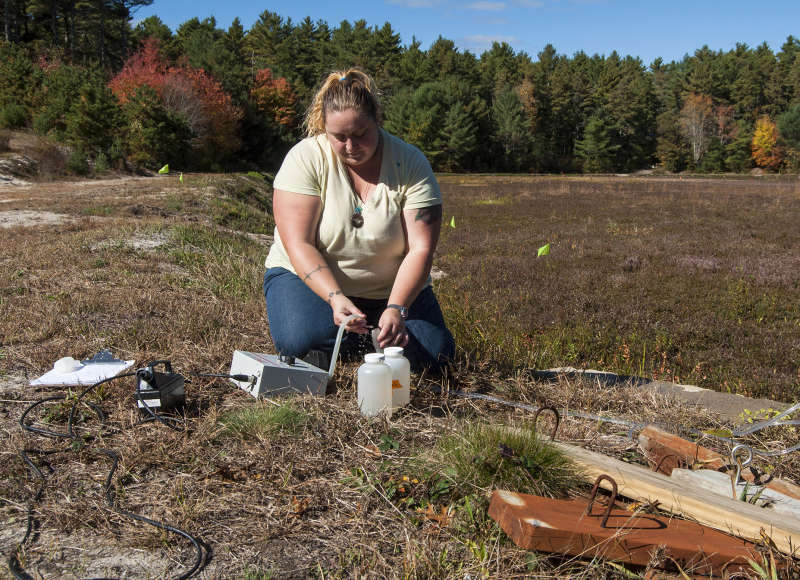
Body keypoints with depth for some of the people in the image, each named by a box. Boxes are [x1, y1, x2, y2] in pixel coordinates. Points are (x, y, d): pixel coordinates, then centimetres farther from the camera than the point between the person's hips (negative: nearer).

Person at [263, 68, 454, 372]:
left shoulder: (411, 163, -13)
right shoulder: (305, 158, -15)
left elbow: (420, 249, -19)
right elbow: (298, 245, -20)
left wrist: (396, 308, -34)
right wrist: (335, 298, -35)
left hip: (392, 288, 2)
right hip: (310, 277, -1)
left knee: (434, 353, -17)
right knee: (298, 340, -30)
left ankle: (374, 332, 14)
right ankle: (355, 336, 4)